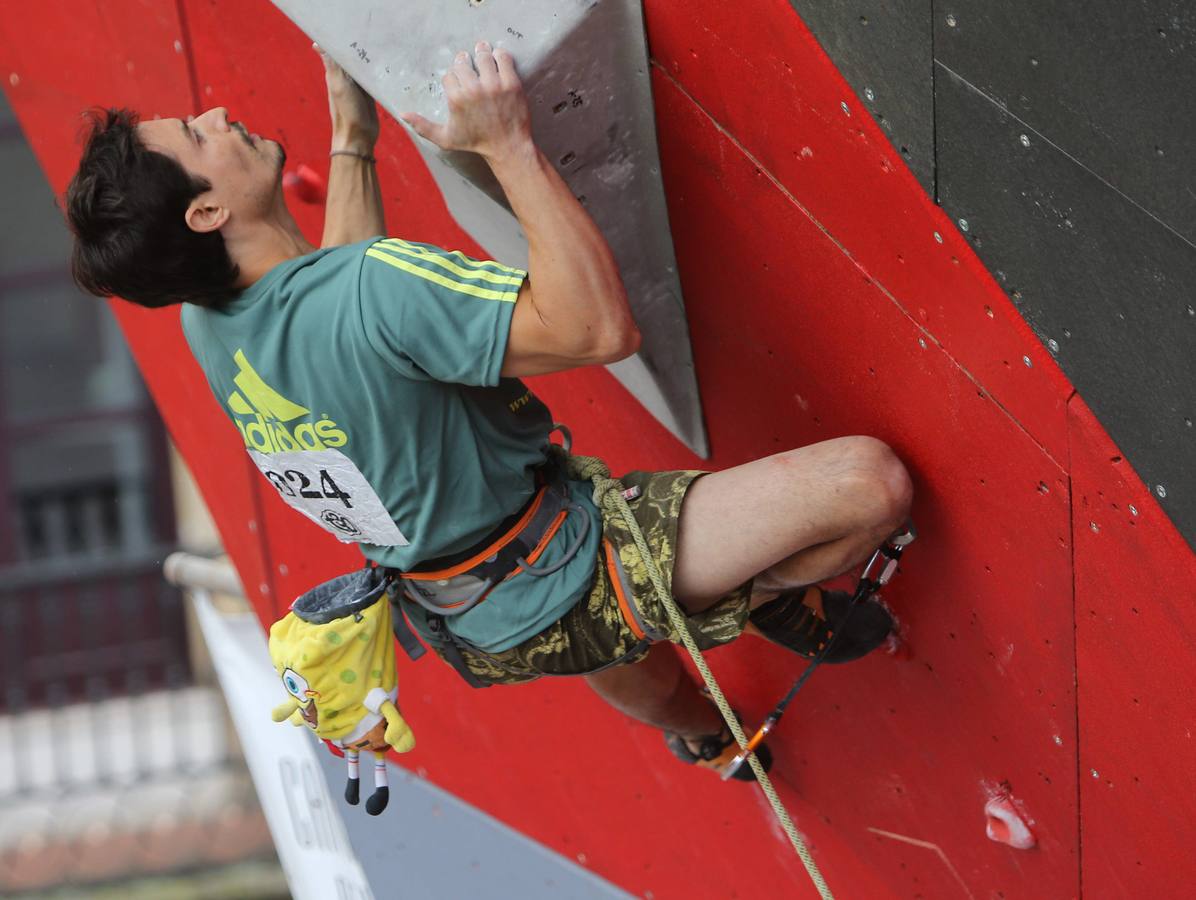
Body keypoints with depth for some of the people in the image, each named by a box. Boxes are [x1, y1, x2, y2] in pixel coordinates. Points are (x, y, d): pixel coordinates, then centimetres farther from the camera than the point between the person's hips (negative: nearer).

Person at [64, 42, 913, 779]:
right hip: (562, 591, -9)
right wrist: (509, 145, -33)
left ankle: (703, 736, 71)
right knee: (865, 481, -12)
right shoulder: (368, 287, -35)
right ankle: (774, 602, 16)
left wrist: (352, 139, 17)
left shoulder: (207, 321, -6)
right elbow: (600, 326, -37)